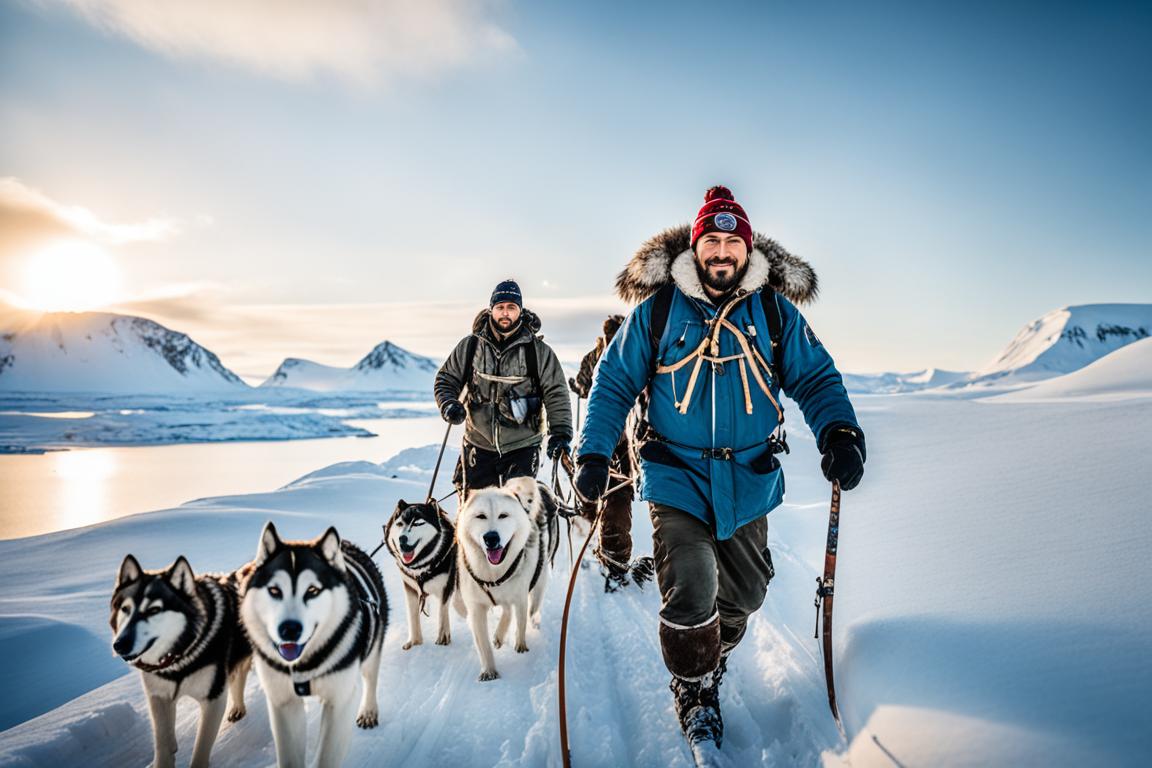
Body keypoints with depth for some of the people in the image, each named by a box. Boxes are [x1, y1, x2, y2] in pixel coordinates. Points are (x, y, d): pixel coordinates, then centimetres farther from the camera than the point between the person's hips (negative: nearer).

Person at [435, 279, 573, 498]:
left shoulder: (538, 351, -3)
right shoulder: (470, 346, 2)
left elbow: (556, 394, -3)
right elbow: (446, 379, 10)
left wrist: (560, 432, -14)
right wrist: (449, 405, -10)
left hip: (521, 447, -2)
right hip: (478, 445, 2)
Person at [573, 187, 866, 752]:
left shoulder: (774, 312, 1)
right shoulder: (657, 309, -4)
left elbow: (815, 377, 2)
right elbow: (614, 381, 0)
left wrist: (839, 432, -17)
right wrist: (593, 452, -9)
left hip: (749, 479, 3)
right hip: (676, 477, -2)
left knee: (741, 593, 16)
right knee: (690, 592, -12)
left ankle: (712, 659, 48)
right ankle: (693, 691, 16)